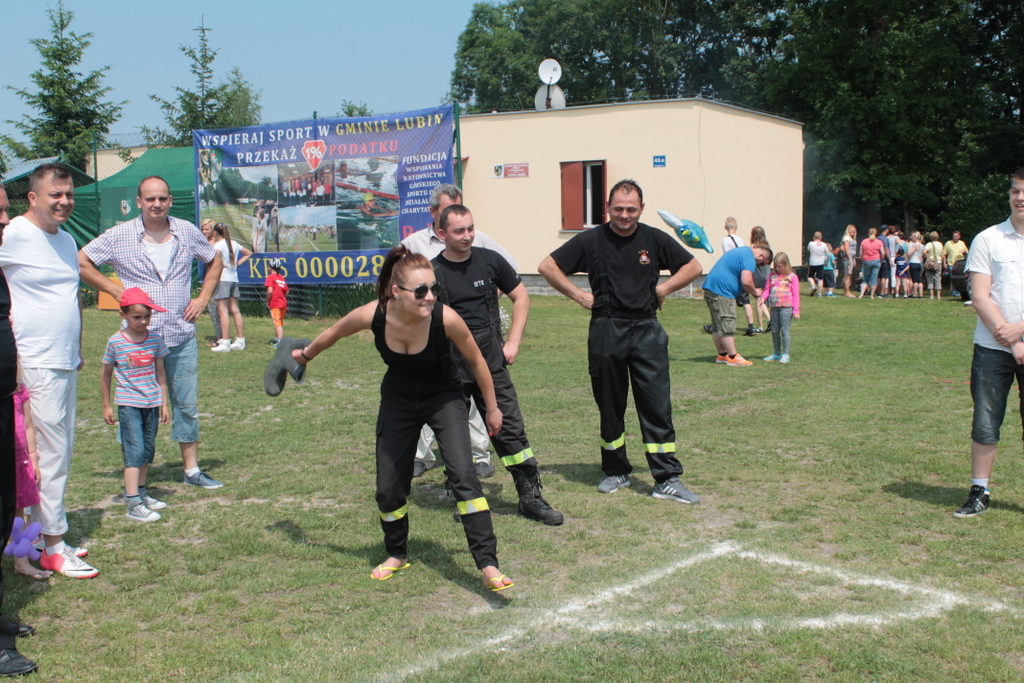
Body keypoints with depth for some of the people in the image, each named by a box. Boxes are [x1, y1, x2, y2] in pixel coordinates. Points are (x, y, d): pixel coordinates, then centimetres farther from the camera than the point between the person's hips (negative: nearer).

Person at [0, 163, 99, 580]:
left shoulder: (67, 240, 15)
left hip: (66, 364, 8)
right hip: (36, 365, -8)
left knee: (62, 451, 13)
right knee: (51, 454, -5)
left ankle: (49, 530, 24)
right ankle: (53, 548, 4)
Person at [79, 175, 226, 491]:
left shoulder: (187, 232, 4)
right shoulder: (120, 236, -5)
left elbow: (214, 261, 18)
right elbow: (81, 262, 0)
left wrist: (204, 297, 6)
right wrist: (116, 290, -6)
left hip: (182, 337, 3)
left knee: (187, 405, 10)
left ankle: (192, 469, 21)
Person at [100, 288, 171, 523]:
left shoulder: (155, 340, 3)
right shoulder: (115, 341, -5)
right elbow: (106, 375, 4)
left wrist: (165, 403, 10)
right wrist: (106, 406, 6)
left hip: (152, 404, 4)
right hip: (128, 404, -4)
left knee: (148, 452, 13)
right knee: (134, 451, -9)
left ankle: (140, 492, 28)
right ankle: (132, 504, -10)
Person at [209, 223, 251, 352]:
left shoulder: (218, 244, -8)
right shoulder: (234, 244, 13)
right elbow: (248, 253, 26)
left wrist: (220, 264, -15)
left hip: (223, 278, -7)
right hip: (234, 278, 7)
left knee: (223, 310, -7)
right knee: (235, 310, 10)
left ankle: (225, 342, -10)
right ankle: (240, 341, 12)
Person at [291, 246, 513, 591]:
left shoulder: (446, 319, -32)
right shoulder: (372, 315, -27)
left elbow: (476, 361, -12)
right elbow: (334, 332, -3)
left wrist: (492, 408, -1)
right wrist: (305, 354, 16)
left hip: (443, 398, -2)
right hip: (398, 401, 2)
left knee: (463, 475, -20)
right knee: (388, 488, 4)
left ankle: (488, 565, -17)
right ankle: (397, 555, 31)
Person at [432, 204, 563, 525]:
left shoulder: (489, 260, 2)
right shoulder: (433, 273, -3)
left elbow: (521, 297, 13)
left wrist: (513, 342, 5)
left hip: (491, 358, 1)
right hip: (451, 367, -1)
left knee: (510, 427, 0)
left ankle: (531, 496, 7)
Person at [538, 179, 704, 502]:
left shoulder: (654, 239, 4)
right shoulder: (591, 240, 1)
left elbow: (693, 267, 14)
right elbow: (547, 266, 4)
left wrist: (662, 288, 1)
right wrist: (580, 296, -1)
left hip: (646, 330, 0)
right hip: (606, 330, 0)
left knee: (657, 405, -5)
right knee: (610, 406, 9)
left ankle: (667, 479, -2)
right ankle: (616, 472, 24)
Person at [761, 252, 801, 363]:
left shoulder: (792, 277, 1)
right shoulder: (772, 276, 14)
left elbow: (795, 294, 0)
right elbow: (767, 290, 14)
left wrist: (796, 310, -5)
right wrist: (762, 298, -9)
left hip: (786, 307, -5)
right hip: (774, 307, 5)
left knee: (784, 330, -7)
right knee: (774, 331, 9)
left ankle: (785, 354, -1)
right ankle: (776, 353, 20)